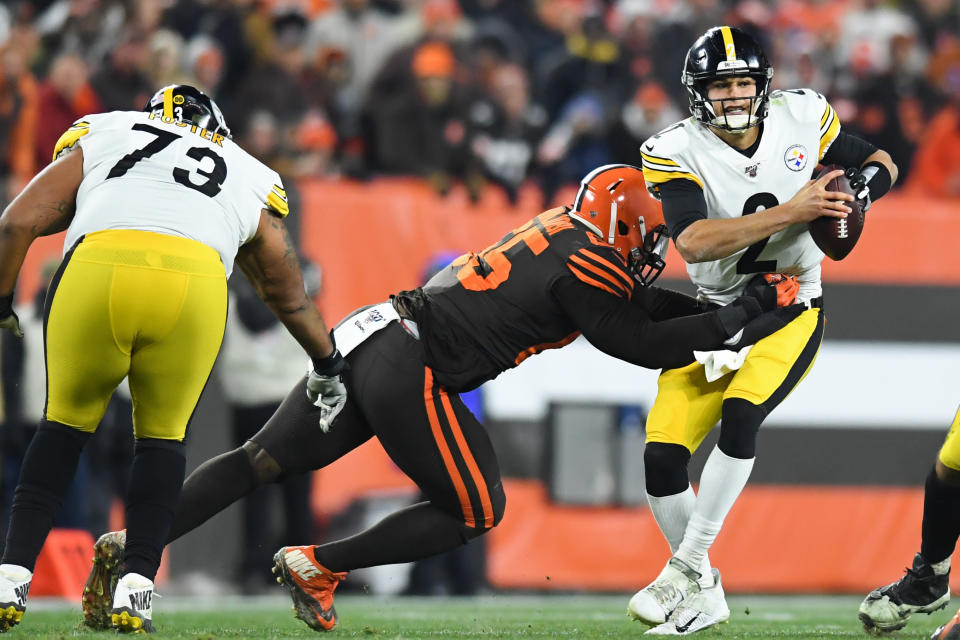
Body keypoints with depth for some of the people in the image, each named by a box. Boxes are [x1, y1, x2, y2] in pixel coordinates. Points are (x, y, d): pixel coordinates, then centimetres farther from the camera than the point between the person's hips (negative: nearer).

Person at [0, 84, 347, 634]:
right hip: (195, 284, 0)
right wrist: (329, 367, 61)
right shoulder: (250, 181, 36)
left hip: (94, 272, 0)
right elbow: (291, 298, 46)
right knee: (162, 434, 20)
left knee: (67, 423, 19)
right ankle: (135, 588, 7)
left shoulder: (99, 139, 32)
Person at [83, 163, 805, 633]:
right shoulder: (585, 266, -6)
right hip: (408, 368, -9)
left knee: (258, 462, 7)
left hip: (368, 341, 9)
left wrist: (734, 310, 23)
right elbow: (642, 345, -4)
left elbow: (639, 299, 29)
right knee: (475, 511, 5)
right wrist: (736, 323, 2)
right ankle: (317, 566, 3)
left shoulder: (563, 232, 21)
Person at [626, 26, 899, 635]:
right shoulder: (678, 152, -15)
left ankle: (686, 568, -18)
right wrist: (790, 212, -37)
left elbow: (882, 165, 6)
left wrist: (862, 186, -19)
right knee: (663, 456, -10)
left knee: (740, 412, -28)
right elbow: (694, 242, -31)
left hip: (792, 309, -1)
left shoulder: (802, 117, -8)